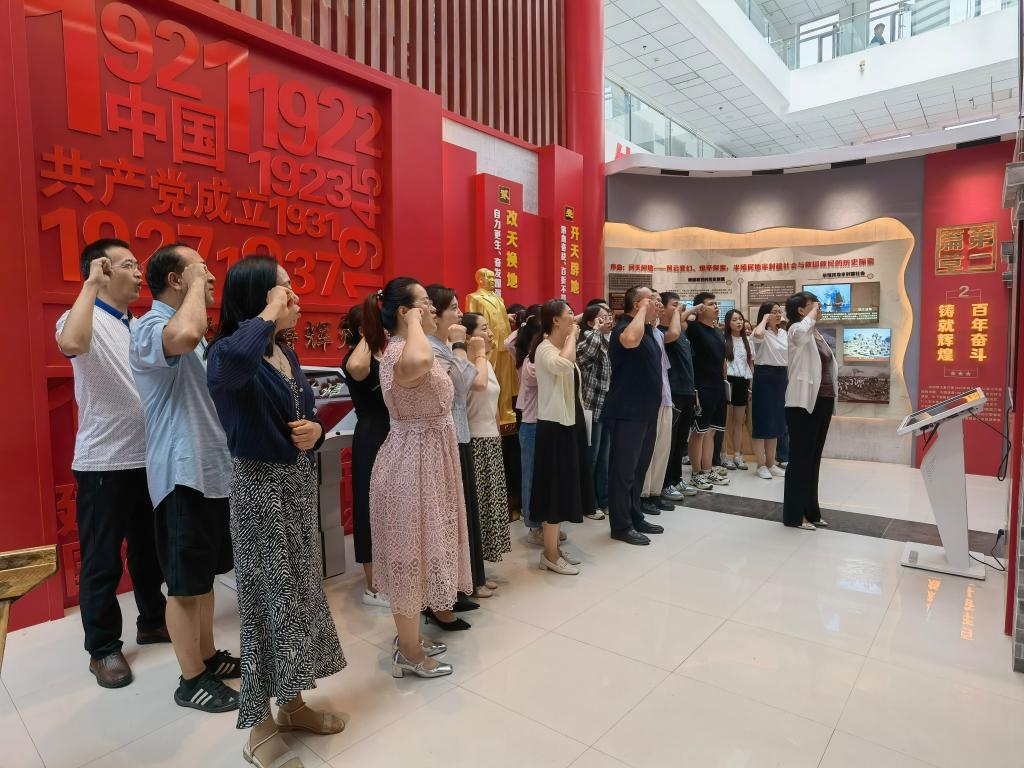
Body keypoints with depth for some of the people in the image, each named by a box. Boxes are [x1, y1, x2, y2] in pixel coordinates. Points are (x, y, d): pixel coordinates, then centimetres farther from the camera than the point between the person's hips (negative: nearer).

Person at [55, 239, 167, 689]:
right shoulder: (87, 319, -10)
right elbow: (71, 344, -35)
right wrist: (90, 285, -27)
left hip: (148, 457, 7)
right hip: (104, 462, -7)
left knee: (149, 549, 18)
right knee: (102, 558, 5)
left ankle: (152, 622, 34)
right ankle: (103, 648, 20)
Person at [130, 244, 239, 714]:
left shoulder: (193, 333, 16)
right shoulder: (149, 328, -16)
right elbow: (183, 337, -41)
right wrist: (196, 284, -23)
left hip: (213, 468, 9)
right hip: (183, 473, -9)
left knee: (205, 574, 18)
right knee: (185, 582, 4)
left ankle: (207, 656, 33)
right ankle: (191, 680, 18)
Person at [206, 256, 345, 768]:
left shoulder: (287, 353, 8)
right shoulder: (229, 354, -18)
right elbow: (234, 359, -46)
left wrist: (315, 430, -5)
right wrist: (268, 313, -28)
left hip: (299, 484, 8)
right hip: (261, 489, -8)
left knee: (299, 589, 17)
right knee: (267, 596, 4)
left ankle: (291, 703, 36)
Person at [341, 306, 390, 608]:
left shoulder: (381, 355, 12)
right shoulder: (356, 357, -16)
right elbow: (356, 368, -42)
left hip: (389, 437, 10)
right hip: (372, 439, -10)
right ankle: (374, 588, 13)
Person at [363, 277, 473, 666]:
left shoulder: (412, 347, 10)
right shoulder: (400, 351, -23)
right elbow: (417, 364, -48)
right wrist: (414, 322, -30)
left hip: (427, 458, 11)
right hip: (413, 462, -11)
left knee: (420, 548, 20)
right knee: (410, 551, 2)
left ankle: (410, 637, 37)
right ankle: (409, 653, 20)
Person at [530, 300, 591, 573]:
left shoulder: (563, 347, 14)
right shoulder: (544, 349, -15)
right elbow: (564, 365, -38)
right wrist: (572, 335, -22)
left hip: (570, 423, 9)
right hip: (554, 426, -9)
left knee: (565, 487, 14)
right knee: (556, 488, -3)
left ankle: (556, 546, 25)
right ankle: (550, 555, 8)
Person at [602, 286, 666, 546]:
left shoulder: (647, 328, 14)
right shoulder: (624, 327, -15)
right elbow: (631, 340, -40)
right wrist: (643, 310, -27)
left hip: (645, 411, 10)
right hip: (627, 413, -10)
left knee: (639, 468, 18)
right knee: (623, 470, 0)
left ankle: (635, 517, 30)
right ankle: (621, 526, 10)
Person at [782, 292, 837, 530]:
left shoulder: (818, 335, 18)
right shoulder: (797, 330, -9)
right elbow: (803, 329, -37)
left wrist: (832, 397, 18)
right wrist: (813, 312, -18)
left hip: (823, 401, 9)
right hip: (804, 403, -9)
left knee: (814, 458, 14)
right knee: (800, 457, -3)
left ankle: (810, 510, 24)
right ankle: (794, 514, 6)